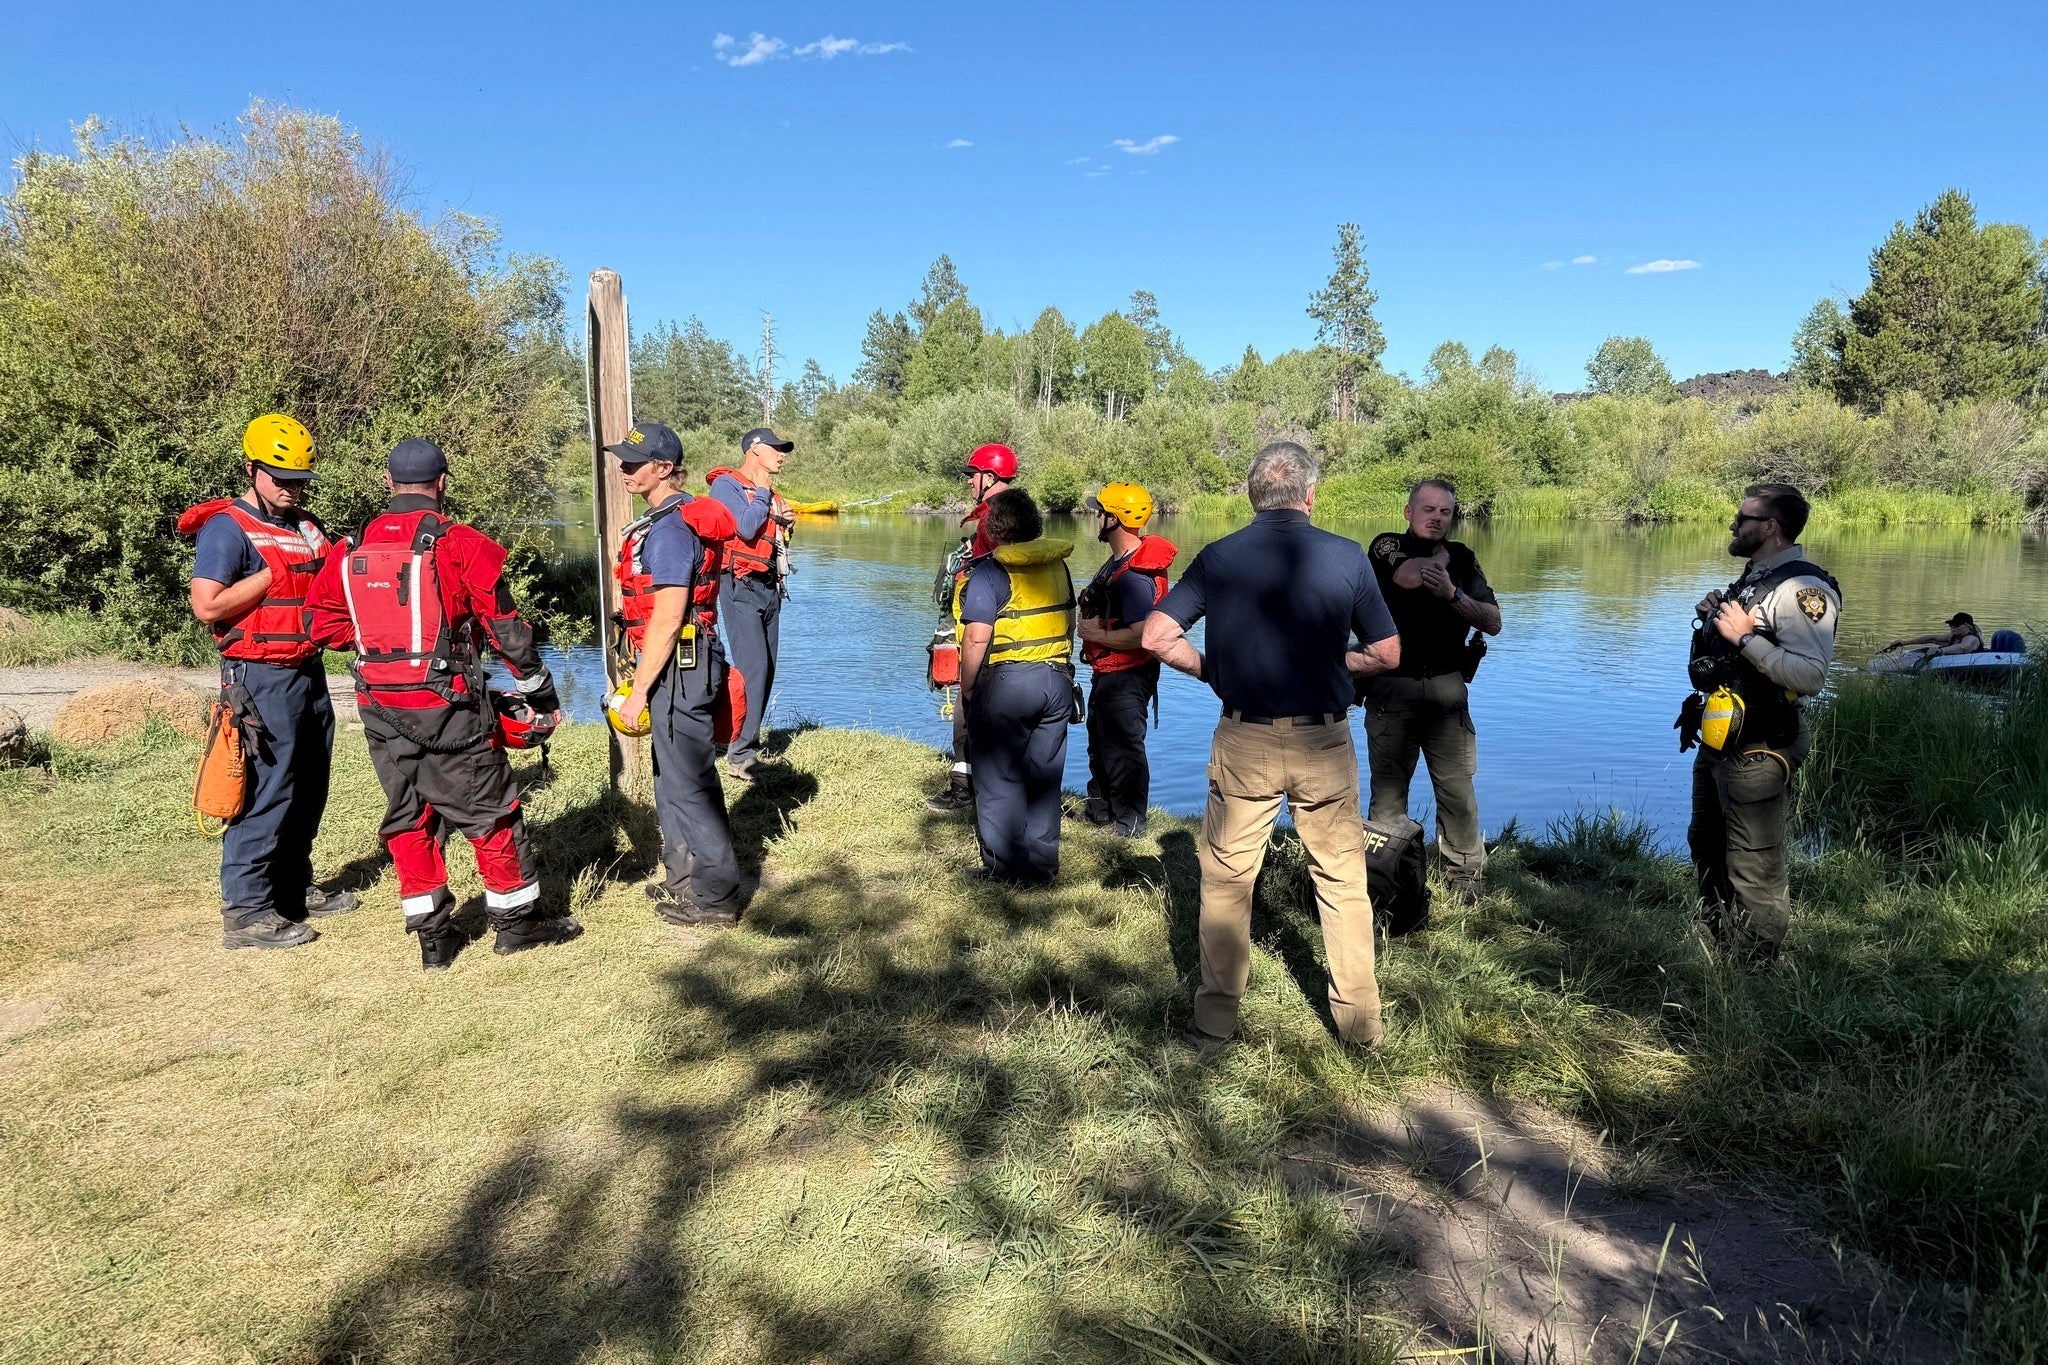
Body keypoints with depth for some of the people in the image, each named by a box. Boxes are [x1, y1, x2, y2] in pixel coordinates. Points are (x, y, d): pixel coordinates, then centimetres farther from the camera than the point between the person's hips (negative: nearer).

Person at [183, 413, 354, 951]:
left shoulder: (308, 526, 15)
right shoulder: (227, 528, -10)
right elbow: (207, 605, -19)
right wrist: (275, 573, -17)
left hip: (309, 671, 8)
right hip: (262, 678, -8)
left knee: (309, 790, 15)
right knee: (265, 793, -8)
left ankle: (294, 888, 28)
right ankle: (245, 913, -1)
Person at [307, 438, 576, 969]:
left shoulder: (350, 550, 5)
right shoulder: (461, 544, -10)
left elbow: (326, 623, 10)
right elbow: (505, 628, -9)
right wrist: (542, 693, 0)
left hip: (380, 709, 5)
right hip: (446, 705, -5)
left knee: (408, 815, 14)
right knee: (490, 809, 8)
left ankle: (433, 935, 21)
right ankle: (517, 920, 18)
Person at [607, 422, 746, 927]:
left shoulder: (670, 528, -18)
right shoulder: (676, 517, 14)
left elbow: (667, 618, -23)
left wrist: (639, 689, -19)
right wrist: (643, 678, 24)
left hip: (677, 670, -11)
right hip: (675, 667, 11)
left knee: (689, 785, -3)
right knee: (673, 776, 20)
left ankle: (716, 896, 7)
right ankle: (684, 876, 33)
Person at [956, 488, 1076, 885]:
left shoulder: (990, 571, -13)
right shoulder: (1058, 565, 7)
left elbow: (977, 637, -19)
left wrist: (966, 688, -8)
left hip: (1005, 684, -6)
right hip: (1057, 680, 6)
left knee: (999, 779, 6)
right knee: (1044, 777, 13)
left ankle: (1006, 867, 13)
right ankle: (1042, 864, 21)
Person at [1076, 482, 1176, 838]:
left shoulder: (1134, 575, -26)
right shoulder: (1119, 561, 7)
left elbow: (1141, 635, -33)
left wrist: (1096, 634, -21)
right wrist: (1092, 621, 4)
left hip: (1127, 677, -11)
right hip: (1107, 673, 11)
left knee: (1123, 748, 3)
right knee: (1100, 741, 23)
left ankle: (1129, 822, 18)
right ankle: (1099, 809, 40)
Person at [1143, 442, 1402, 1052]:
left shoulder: (1218, 558, -2)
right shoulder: (1347, 556, -3)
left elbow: (1155, 636, -6)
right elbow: (1388, 654, 2)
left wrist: (1210, 670, 8)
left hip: (1243, 741, 0)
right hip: (1324, 743, 0)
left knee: (1226, 880, 12)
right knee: (1343, 881, 14)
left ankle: (1215, 1022, 20)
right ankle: (1359, 1023, 23)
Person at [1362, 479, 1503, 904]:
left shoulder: (1462, 558, 12)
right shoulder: (1387, 547, 4)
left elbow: (1493, 622, 4)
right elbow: (1412, 575, -19)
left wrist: (1453, 594, -11)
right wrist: (1442, 555, 0)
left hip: (1446, 688, 2)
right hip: (1391, 688, -2)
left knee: (1458, 787, 2)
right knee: (1387, 789, 4)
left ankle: (1465, 873, 16)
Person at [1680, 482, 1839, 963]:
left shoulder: (1802, 588, -17)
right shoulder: (1753, 580, 15)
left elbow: (1810, 676, -28)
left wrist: (1744, 637, -26)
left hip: (1757, 749, -11)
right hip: (1718, 739, 11)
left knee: (1754, 870, -1)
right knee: (1707, 849, 23)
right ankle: (1716, 945, 40)